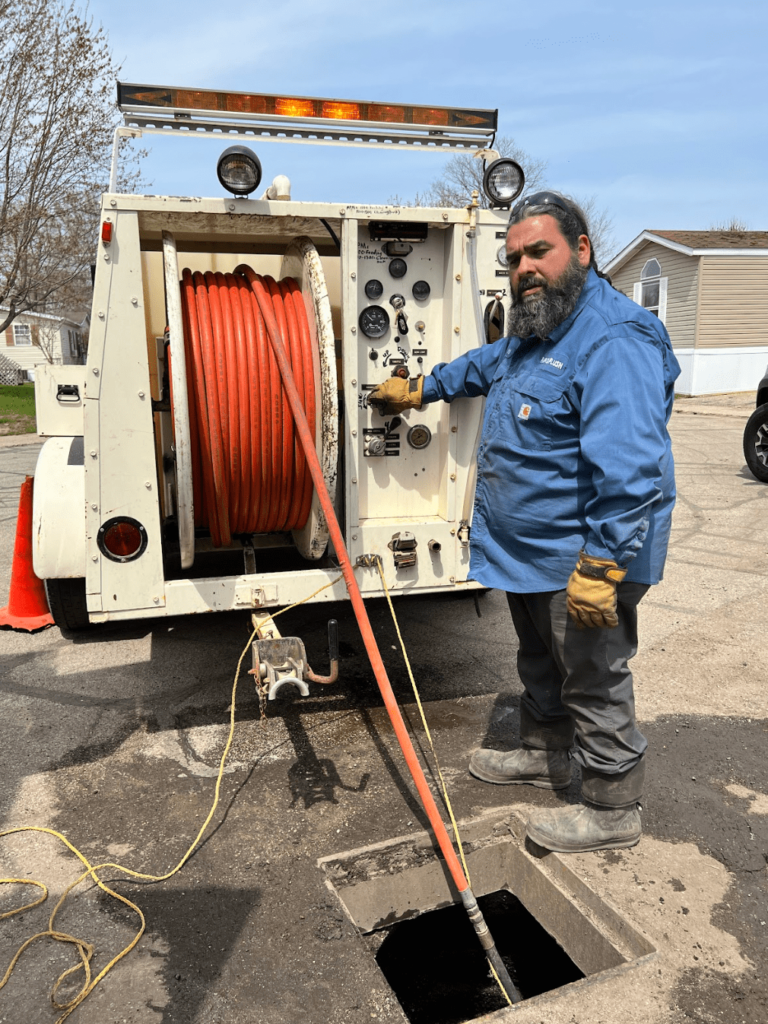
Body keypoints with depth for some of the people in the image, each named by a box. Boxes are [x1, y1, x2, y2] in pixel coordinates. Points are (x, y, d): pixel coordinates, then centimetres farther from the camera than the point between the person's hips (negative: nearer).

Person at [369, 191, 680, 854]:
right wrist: (419, 389, 39)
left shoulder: (614, 341, -24)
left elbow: (629, 471, -31)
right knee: (541, 664, 25)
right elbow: (485, 366, 32)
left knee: (594, 684, 5)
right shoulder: (534, 332, 10)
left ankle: (613, 811, 25)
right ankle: (545, 754, 47)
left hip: (585, 556, -10)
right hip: (528, 552, 10)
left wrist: (600, 566, -31)